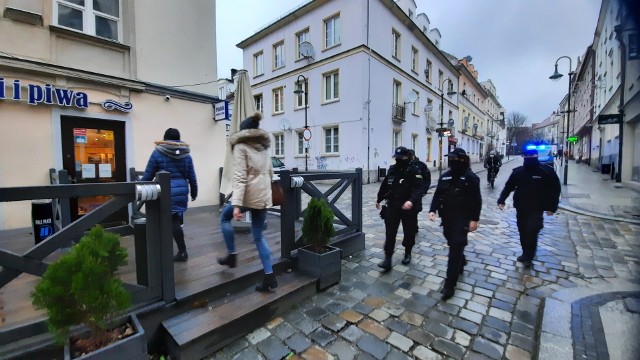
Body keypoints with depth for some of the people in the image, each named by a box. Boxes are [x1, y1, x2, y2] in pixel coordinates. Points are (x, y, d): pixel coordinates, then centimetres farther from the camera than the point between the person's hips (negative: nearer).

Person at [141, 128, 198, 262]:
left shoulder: (158, 153, -1)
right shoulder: (186, 154, 8)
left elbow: (148, 175, -1)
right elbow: (192, 177, 9)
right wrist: (194, 193, 19)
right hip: (182, 191, 4)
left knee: (173, 221, 1)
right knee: (177, 220, 13)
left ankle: (182, 251, 4)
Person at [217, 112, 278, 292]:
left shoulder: (241, 146, -5)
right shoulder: (265, 147, 15)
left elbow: (240, 177, -15)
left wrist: (236, 204, -19)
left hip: (248, 195, -6)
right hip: (264, 196, 6)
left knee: (224, 217, 23)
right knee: (259, 236, 13)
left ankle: (232, 255, 27)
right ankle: (269, 276, 14)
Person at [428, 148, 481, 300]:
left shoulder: (471, 178, -8)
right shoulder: (445, 176, 8)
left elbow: (476, 200, -9)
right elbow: (437, 195, 6)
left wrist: (474, 219, -13)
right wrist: (432, 210, -8)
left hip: (462, 219, -6)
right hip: (447, 218, 6)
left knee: (455, 249, -7)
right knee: (454, 245, 20)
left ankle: (450, 284, -1)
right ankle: (461, 263, 49)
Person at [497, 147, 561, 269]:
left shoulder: (547, 171, -5)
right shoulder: (517, 172, 1)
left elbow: (555, 190, 0)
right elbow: (508, 187, 4)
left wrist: (552, 207, -4)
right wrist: (501, 200, -9)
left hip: (536, 209, -3)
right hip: (520, 208, 3)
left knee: (531, 231, -13)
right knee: (523, 232, 12)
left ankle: (529, 257, 4)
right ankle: (526, 253, 31)